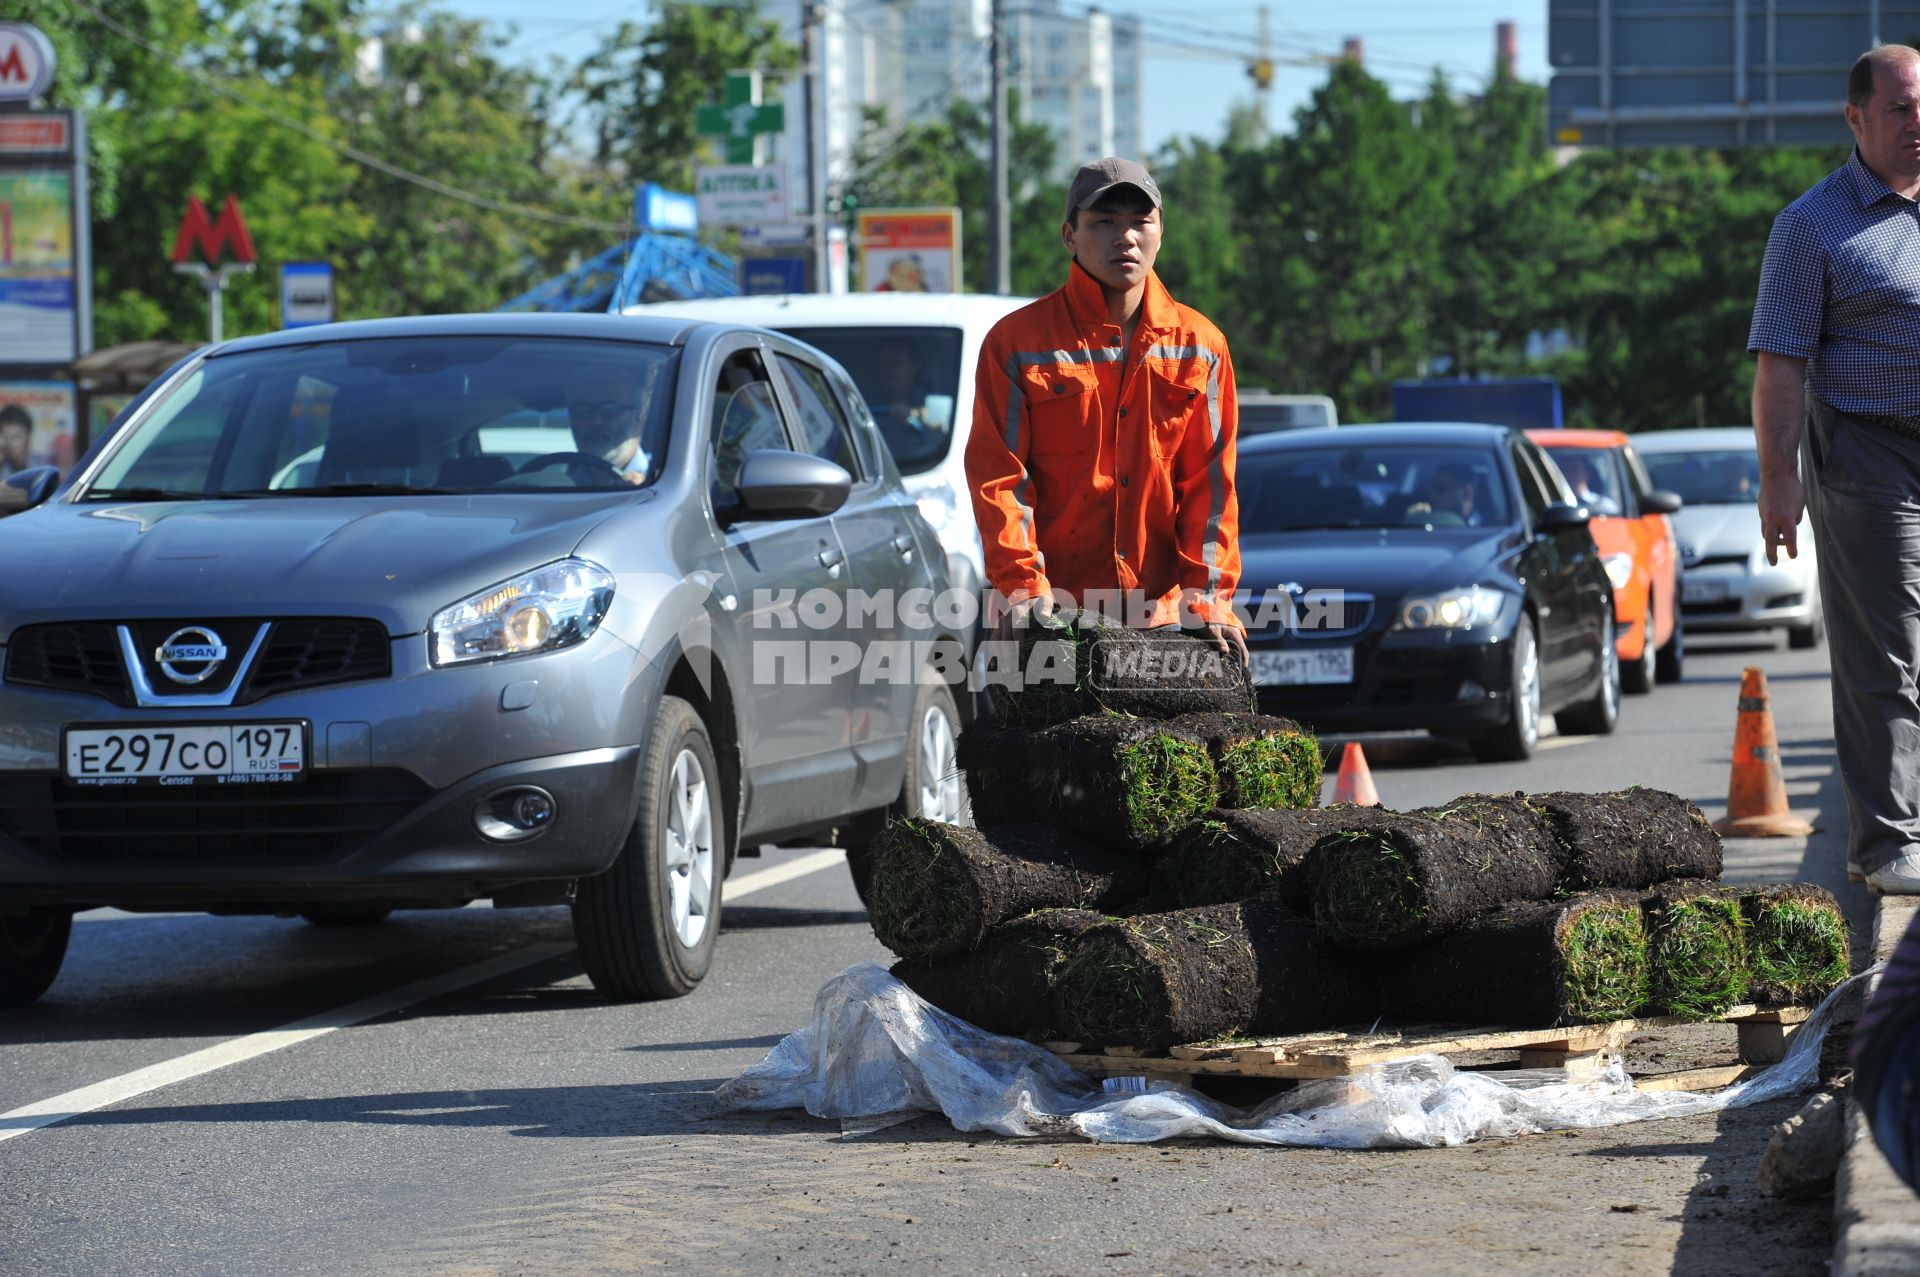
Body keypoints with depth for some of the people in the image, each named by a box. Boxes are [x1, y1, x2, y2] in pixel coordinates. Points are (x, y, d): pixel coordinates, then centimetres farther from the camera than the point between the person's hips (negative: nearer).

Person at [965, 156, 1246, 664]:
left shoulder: (1199, 346, 10)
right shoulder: (1017, 342, 3)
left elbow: (1211, 480, 6)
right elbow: (998, 475, -2)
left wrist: (1204, 595, -5)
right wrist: (1024, 585, -15)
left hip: (1166, 612, 2)